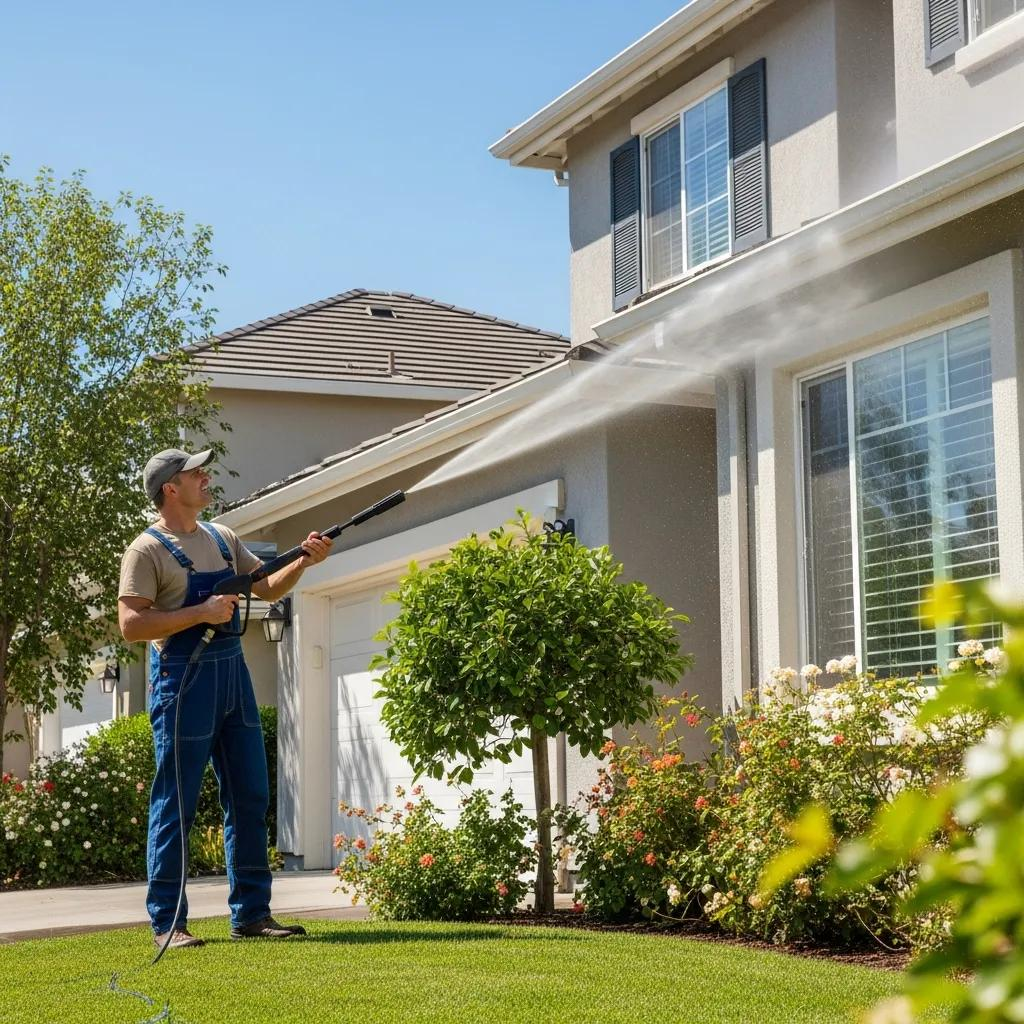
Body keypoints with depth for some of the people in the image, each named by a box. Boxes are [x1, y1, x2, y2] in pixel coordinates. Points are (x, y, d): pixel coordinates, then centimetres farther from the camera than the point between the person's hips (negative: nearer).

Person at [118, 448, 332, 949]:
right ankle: (167, 922, 5)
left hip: (233, 675, 8)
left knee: (250, 799, 8)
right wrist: (202, 612, -19)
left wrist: (303, 561, 1)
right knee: (176, 805, -2)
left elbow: (267, 588, 18)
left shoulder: (222, 539, 14)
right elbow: (131, 624, -16)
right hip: (183, 680, -7)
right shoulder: (147, 550, -8)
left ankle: (251, 913, 16)